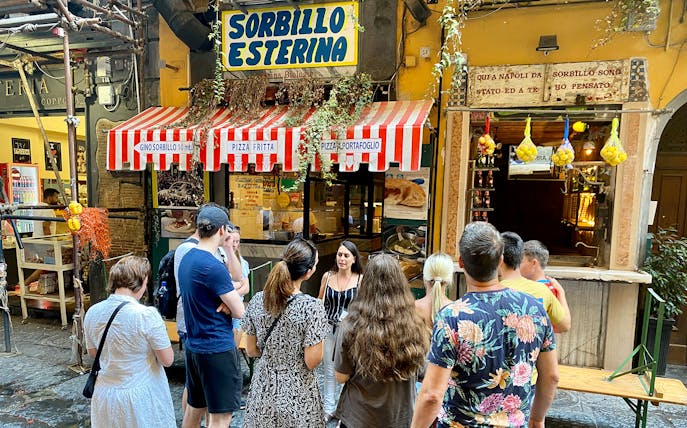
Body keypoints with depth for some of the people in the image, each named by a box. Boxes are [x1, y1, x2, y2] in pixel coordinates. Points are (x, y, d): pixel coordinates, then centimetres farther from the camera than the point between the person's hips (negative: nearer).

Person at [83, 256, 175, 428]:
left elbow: (92, 353, 10)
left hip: (105, 395, 5)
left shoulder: (92, 312, -7)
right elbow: (167, 360, -16)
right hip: (141, 398, -5)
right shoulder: (147, 315, -24)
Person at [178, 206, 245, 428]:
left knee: (194, 407, 22)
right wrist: (229, 304, 3)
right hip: (218, 348, -9)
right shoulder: (213, 266, -22)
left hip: (193, 346, 9)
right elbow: (240, 311, -17)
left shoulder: (186, 259, 6)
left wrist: (226, 302, -5)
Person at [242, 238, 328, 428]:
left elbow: (251, 350, 1)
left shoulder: (257, 300, -9)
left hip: (263, 389, 4)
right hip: (298, 395, -3)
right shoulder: (312, 306, -23)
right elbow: (312, 362, -19)